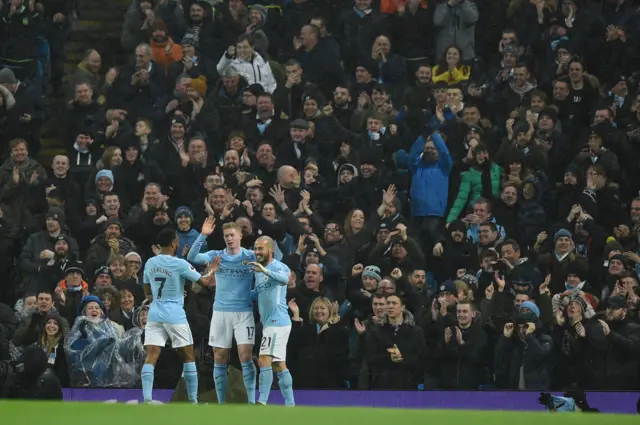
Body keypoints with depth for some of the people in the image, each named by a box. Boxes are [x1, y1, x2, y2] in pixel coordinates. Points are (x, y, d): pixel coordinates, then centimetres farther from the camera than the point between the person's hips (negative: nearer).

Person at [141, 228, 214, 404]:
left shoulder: (150, 263, 6)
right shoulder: (180, 264, -10)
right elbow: (205, 281, -2)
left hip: (155, 315, 4)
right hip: (175, 316, -4)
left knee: (151, 357, -4)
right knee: (188, 357, 10)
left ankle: (147, 399, -18)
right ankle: (193, 401, 12)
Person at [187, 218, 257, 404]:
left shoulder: (251, 256, 2)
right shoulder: (216, 256, 5)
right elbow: (192, 258, -10)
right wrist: (202, 235, -19)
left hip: (244, 312, -2)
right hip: (221, 312, 2)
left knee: (245, 357, -12)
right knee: (219, 360, 3)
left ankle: (252, 401, -9)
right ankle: (221, 402, 11)